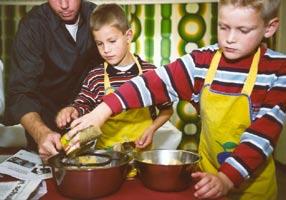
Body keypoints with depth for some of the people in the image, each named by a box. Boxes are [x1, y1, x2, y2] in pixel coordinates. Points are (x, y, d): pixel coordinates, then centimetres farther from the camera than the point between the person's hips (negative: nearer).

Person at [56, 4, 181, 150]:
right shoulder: (95, 77, -1)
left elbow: (167, 108, 9)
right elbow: (82, 107, 5)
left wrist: (152, 129, -3)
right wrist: (72, 111, -15)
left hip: (142, 149, 1)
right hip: (106, 149, 0)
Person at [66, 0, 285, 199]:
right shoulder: (202, 62, -9)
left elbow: (265, 132, -21)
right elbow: (156, 83, -18)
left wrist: (227, 177, -31)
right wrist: (103, 111, -29)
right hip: (207, 175, 3)